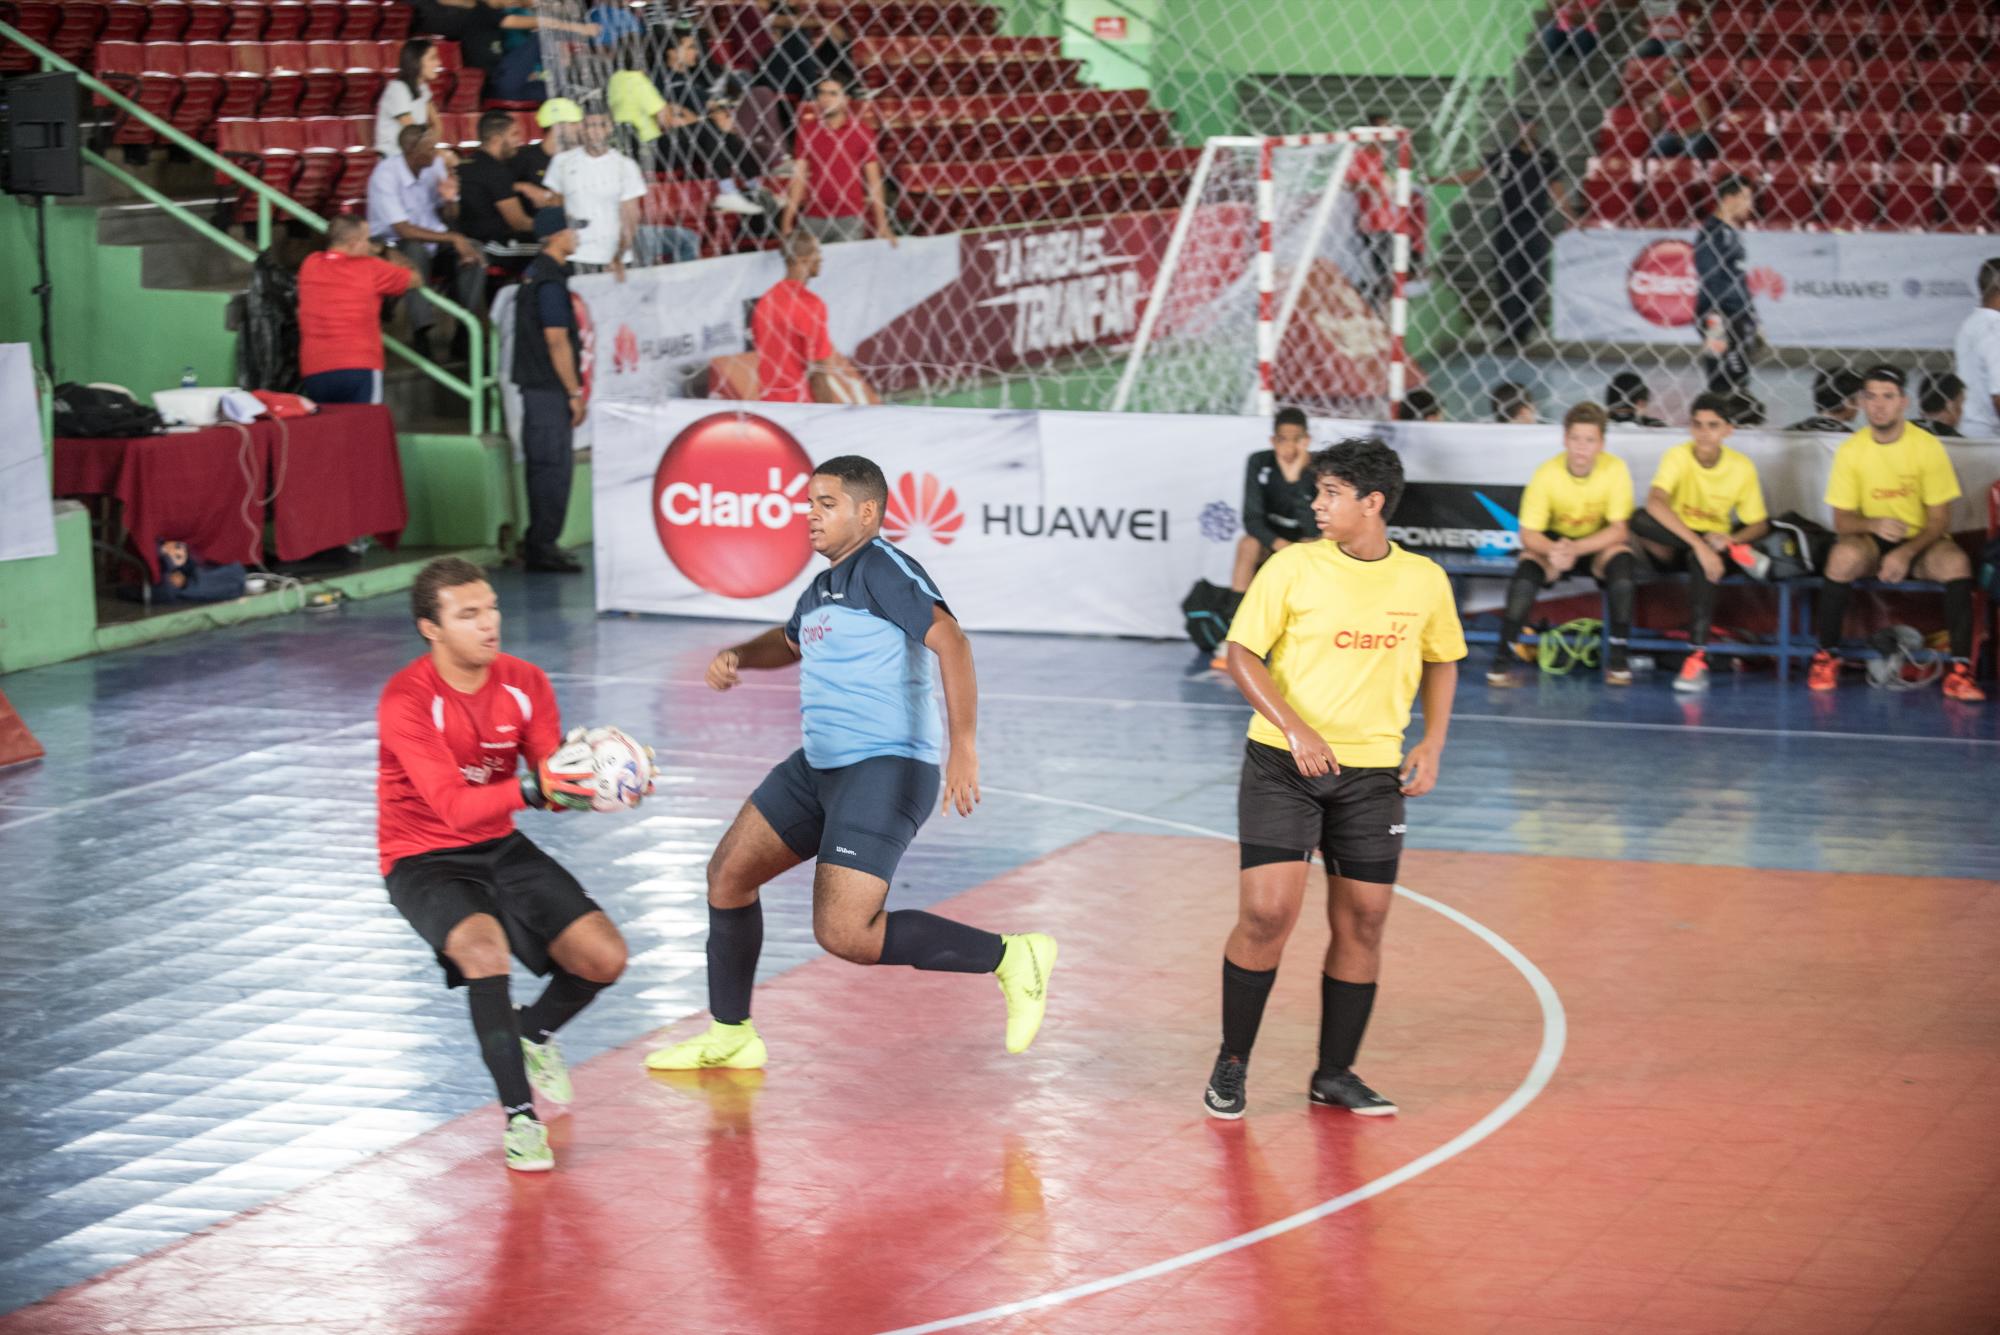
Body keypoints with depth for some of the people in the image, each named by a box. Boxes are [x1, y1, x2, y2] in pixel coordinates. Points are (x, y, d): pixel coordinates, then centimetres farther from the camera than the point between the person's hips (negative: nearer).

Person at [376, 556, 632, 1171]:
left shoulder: (524, 682, -4)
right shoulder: (408, 700, -21)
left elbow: (553, 783, -7)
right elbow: (453, 805, -30)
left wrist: (589, 781, -30)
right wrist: (531, 790, -46)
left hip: (501, 846, 6)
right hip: (425, 860, -5)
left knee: (605, 958, -9)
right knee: (484, 948, -35)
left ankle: (533, 1033, 25)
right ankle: (519, 1115, -22)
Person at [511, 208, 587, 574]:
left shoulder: (534, 273, 15)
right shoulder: (551, 281, -15)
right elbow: (557, 341, -19)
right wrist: (575, 393, -15)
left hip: (535, 384, 10)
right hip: (550, 389, -10)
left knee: (543, 465, 13)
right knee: (554, 466, -7)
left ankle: (537, 544, 17)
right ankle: (543, 547, -5)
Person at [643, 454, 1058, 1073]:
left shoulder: (882, 569, -13)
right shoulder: (824, 586, 17)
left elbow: (949, 640, -26)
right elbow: (790, 641, 39)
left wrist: (962, 746, -35)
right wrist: (738, 656, 16)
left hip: (885, 768, -10)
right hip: (821, 765, 10)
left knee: (843, 934, -20)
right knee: (729, 872, 14)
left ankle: (1010, 958, -10)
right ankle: (731, 1035, 28)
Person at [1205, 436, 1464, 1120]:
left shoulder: (1425, 581, 1)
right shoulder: (1293, 567, -6)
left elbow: (1441, 662, 17)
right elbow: (1241, 653, -5)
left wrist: (1432, 742, 4)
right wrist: (1295, 729, -17)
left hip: (1372, 774, 3)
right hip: (1282, 764, -3)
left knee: (1363, 922, 3)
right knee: (1267, 913, -10)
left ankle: (1335, 1074, 18)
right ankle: (1231, 1064, 8)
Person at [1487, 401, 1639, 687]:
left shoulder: (1615, 470, -20)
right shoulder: (1546, 474, -20)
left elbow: (1619, 530, -19)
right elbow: (1528, 533, -16)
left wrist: (1574, 549, -34)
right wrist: (1553, 550, -40)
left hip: (1599, 545, 0)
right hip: (1552, 542, 0)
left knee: (1621, 558, -32)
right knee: (1525, 576, -30)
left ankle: (1618, 657, -17)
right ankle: (1503, 658, -16)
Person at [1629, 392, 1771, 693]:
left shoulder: (1742, 467, -7)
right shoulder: (1678, 456, -14)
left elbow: (1759, 525, 2)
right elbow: (1654, 502, -32)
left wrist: (1730, 540, -22)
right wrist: (1700, 543, -42)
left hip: (1715, 545, 0)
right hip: (1672, 548, 0)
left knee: (1700, 563, -38)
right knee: (1640, 520, -33)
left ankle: (1697, 659, -38)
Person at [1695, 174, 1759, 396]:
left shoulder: (1732, 233, 18)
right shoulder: (1712, 233, -12)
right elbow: (1709, 282, -19)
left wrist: (1751, 325, 24)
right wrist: (1715, 329, -24)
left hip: (1738, 321, 10)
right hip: (1721, 321, -10)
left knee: (1738, 387, 11)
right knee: (1724, 386, -12)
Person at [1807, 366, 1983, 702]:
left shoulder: (1928, 447, -8)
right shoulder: (1850, 450, -4)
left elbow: (1940, 520, -7)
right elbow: (1842, 521, -4)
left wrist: (1907, 553, -24)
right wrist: (1873, 525, -27)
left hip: (1921, 543, 0)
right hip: (1871, 545, 0)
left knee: (1955, 561, -33)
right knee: (1844, 555, -34)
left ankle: (1960, 671, -30)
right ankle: (1826, 658, -19)